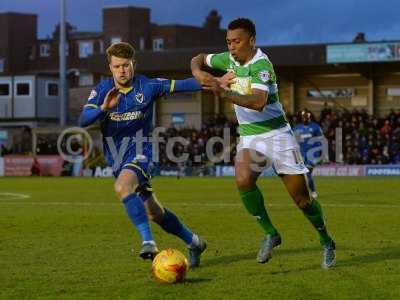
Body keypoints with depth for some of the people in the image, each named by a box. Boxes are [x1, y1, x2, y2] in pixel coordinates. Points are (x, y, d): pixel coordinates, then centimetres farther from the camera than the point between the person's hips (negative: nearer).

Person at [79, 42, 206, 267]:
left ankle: (148, 242, -38)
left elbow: (179, 85, -1)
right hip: (116, 159, 4)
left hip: (140, 153, -4)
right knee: (153, 213, 9)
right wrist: (104, 108, -32)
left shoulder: (147, 87, -6)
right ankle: (194, 243, 29)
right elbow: (84, 120, -13)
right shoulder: (102, 90, -2)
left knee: (122, 187, -35)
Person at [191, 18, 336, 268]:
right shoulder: (229, 59, 1)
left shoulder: (262, 64, -20)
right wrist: (199, 74, -6)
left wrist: (223, 93, -43)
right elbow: (198, 59, 17)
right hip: (248, 137, 5)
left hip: (276, 134, -5)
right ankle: (270, 233, -6)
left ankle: (326, 243, 23)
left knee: (302, 198, -1)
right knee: (243, 180, -25)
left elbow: (258, 102, -35)